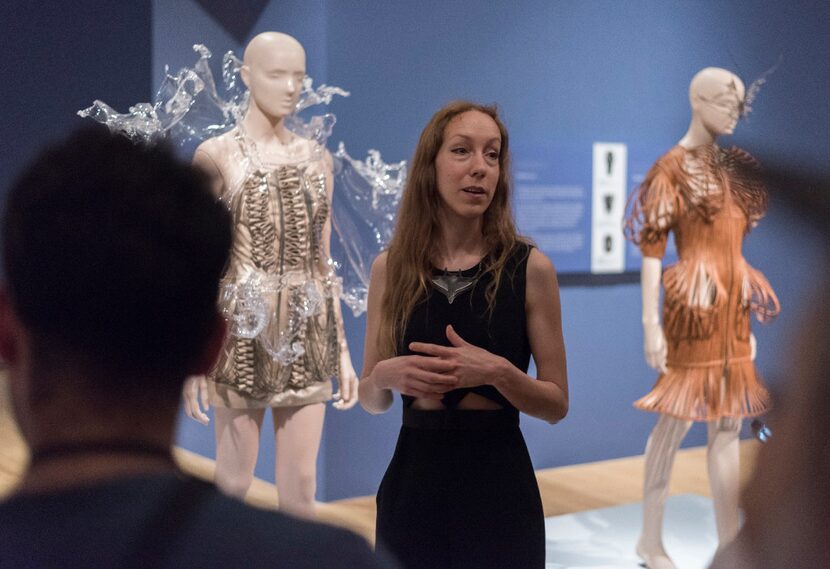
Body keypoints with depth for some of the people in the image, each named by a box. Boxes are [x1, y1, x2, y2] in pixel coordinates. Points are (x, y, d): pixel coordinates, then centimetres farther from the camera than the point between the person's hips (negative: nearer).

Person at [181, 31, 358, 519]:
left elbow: (323, 260, 11)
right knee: (236, 479, 8)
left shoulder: (317, 158, 9)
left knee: (301, 486, 7)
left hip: (306, 336, 4)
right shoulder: (215, 156, -5)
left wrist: (342, 350, 9)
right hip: (244, 334, -4)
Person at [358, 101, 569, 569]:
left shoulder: (530, 267, -6)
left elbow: (557, 403, -2)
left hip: (498, 482, -2)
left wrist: (497, 372, -19)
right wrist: (387, 376, -13)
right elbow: (372, 401, 8)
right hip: (413, 478, 2)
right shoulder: (390, 268, 1)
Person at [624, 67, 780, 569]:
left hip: (732, 305, 7)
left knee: (729, 423, 7)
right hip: (694, 302, -7)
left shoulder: (730, 166, 14)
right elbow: (652, 247, -11)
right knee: (678, 419, 0)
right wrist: (650, 323, -16)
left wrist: (748, 315, 17)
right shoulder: (671, 167, -8)